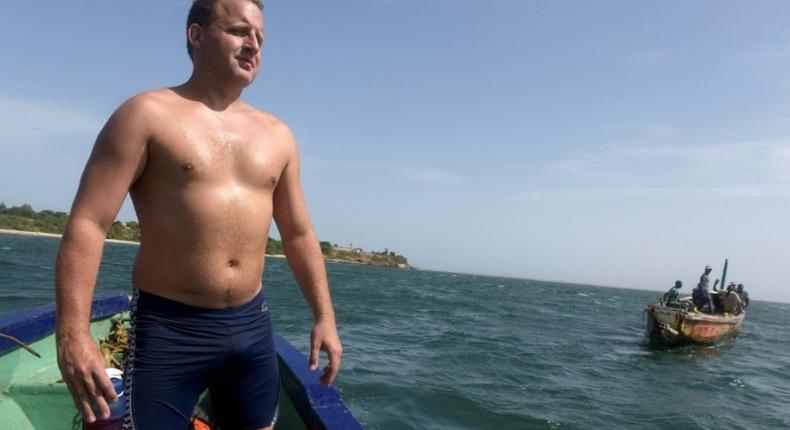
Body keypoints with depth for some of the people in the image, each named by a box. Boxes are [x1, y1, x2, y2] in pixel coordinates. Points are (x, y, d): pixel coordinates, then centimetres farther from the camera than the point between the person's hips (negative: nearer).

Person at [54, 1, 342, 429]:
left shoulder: (276, 135, 9)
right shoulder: (147, 114, -5)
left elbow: (299, 235, 13)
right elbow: (87, 224, -12)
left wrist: (324, 316, 9)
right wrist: (73, 335, -21)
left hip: (253, 326, 5)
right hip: (168, 329, -5)